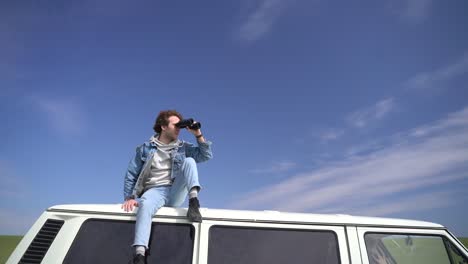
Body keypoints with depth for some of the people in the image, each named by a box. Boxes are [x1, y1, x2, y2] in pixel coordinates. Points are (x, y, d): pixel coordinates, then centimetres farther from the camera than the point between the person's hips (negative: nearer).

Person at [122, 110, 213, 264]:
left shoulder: (182, 148, 14)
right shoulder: (146, 148, 10)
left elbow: (206, 155, 3)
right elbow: (131, 175, 9)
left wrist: (198, 134, -5)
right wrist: (129, 197, -4)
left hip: (175, 193, 2)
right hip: (154, 191, -1)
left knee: (189, 161, -16)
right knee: (145, 205, -37)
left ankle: (194, 202, -32)